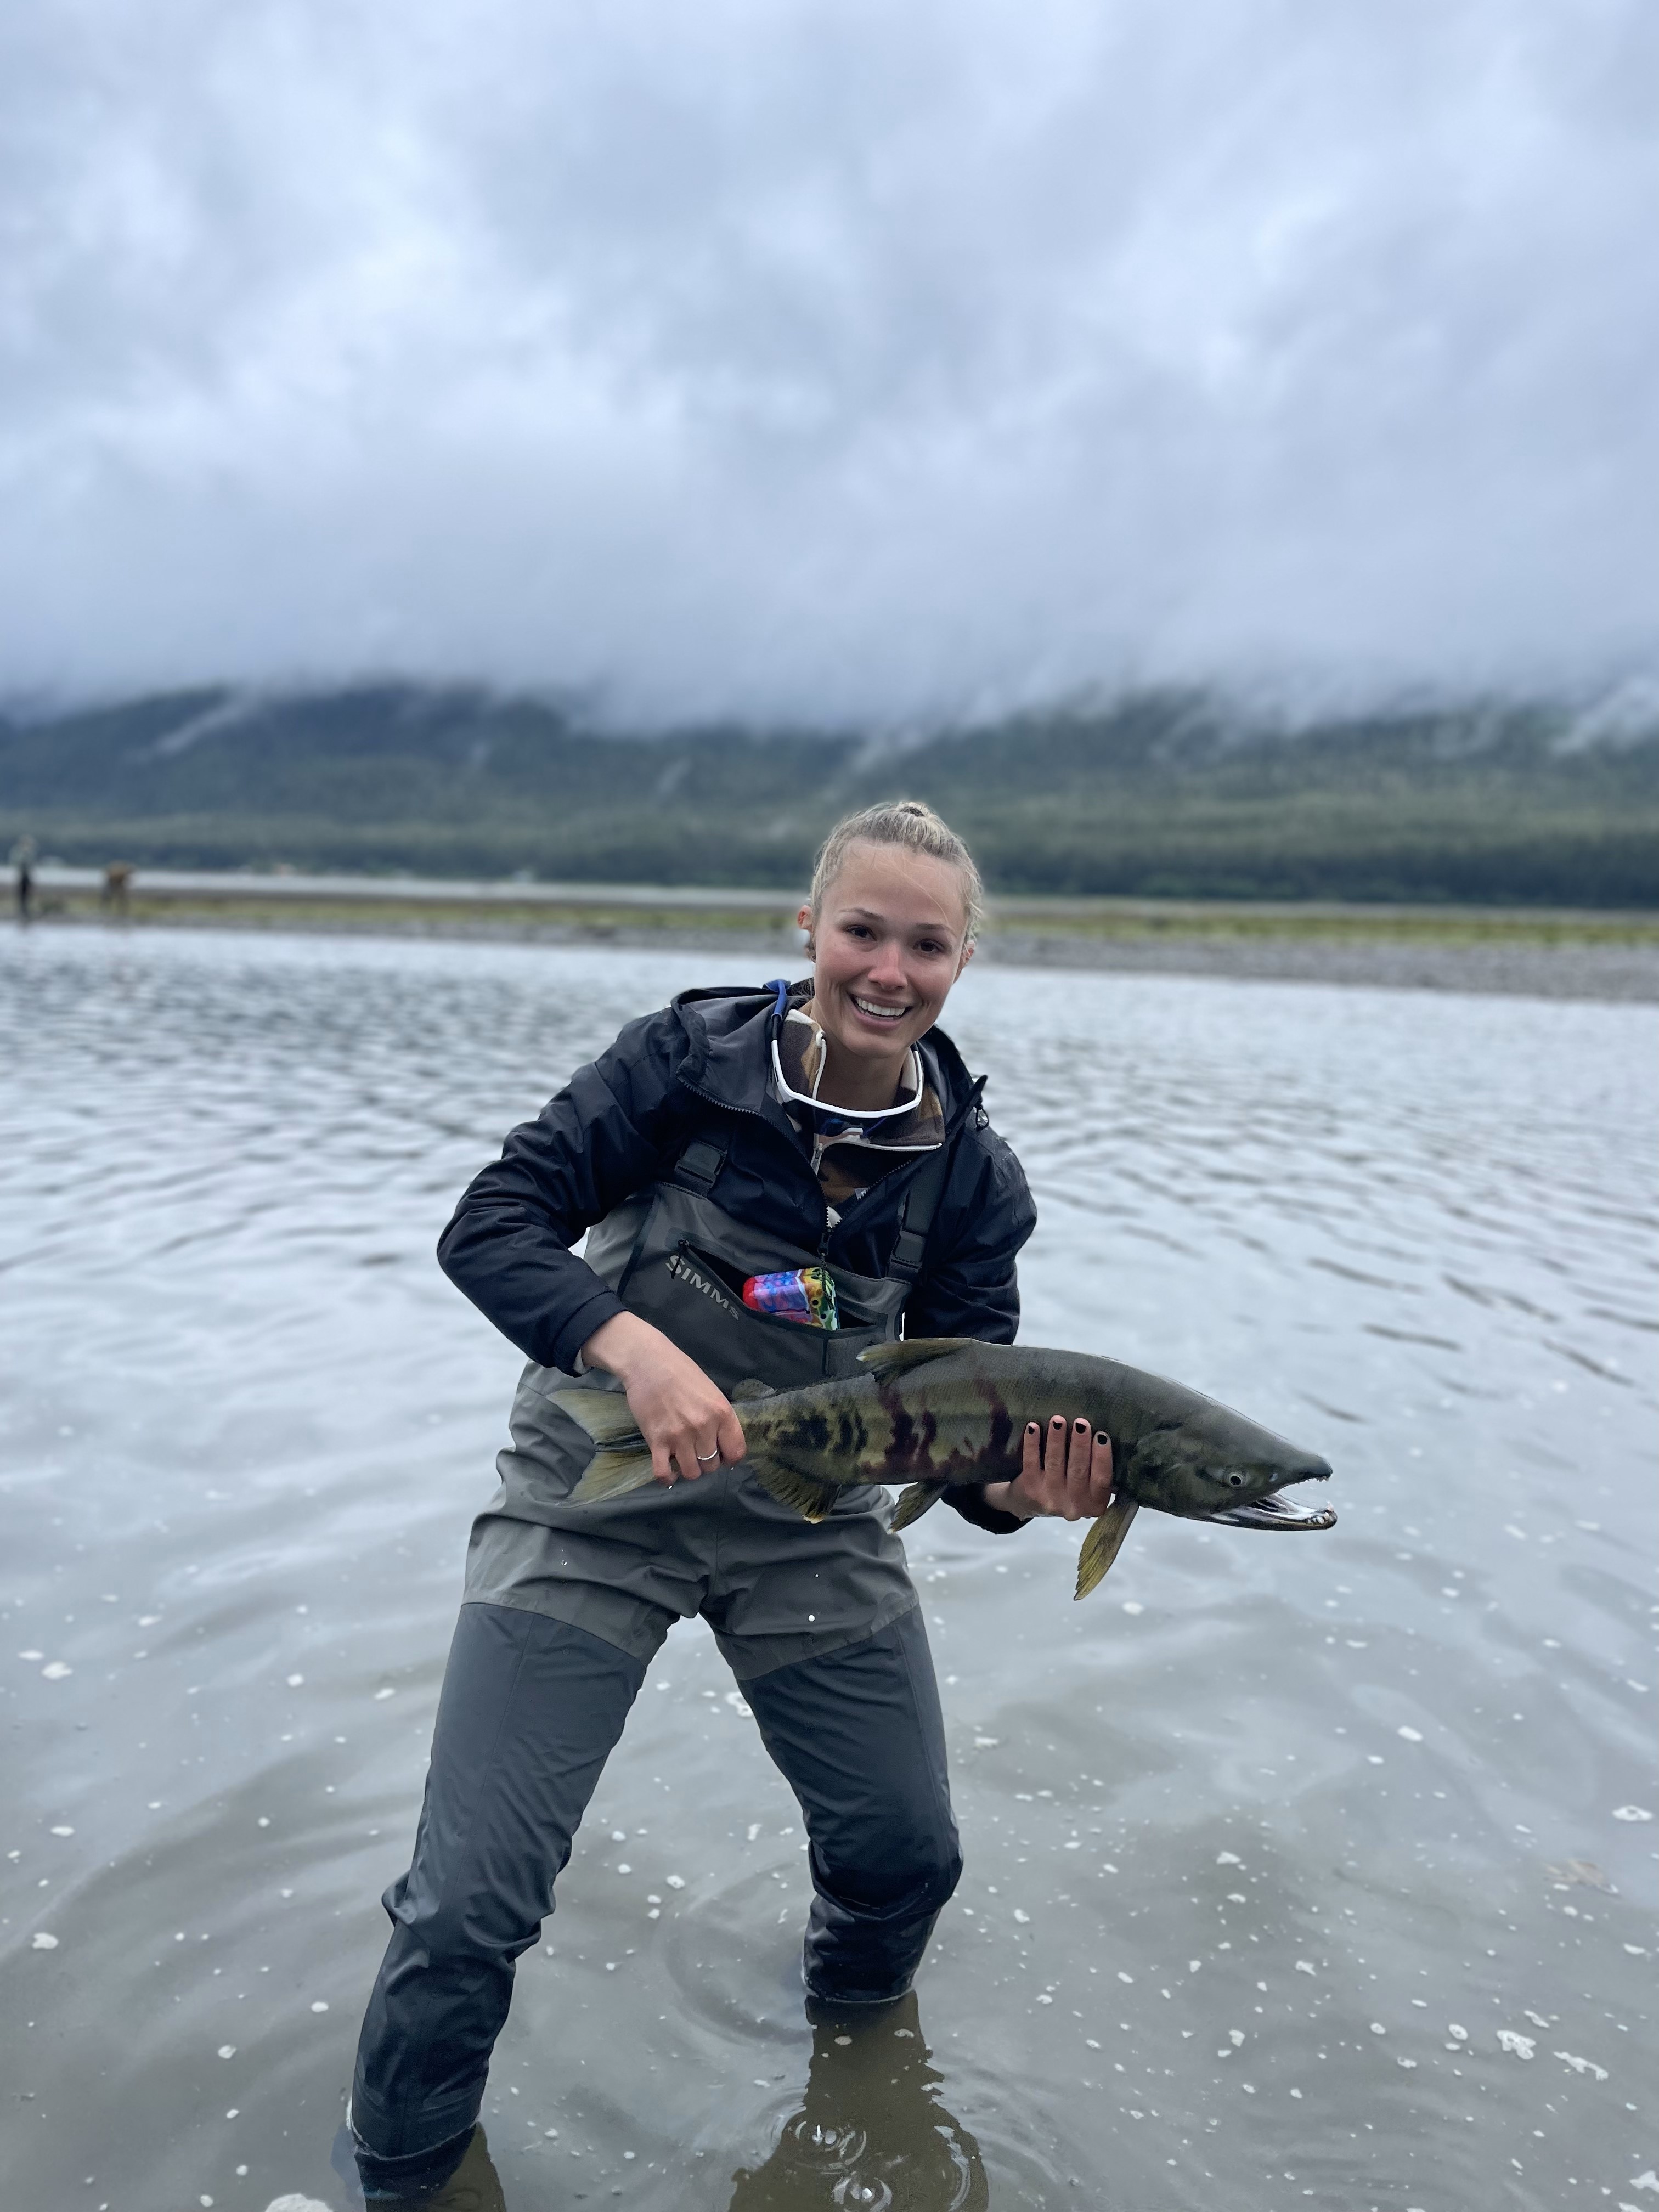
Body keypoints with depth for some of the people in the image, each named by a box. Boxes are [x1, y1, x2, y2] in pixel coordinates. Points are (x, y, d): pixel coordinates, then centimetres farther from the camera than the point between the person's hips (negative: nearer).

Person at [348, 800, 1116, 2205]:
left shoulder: (973, 1176, -5)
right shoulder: (693, 1056, -13)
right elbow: (491, 1223, -17)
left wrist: (1020, 1489, -27)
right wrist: (634, 1344, -33)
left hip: (811, 1525, 3)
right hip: (596, 1504, -3)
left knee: (908, 1855, 11)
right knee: (469, 1904, -7)